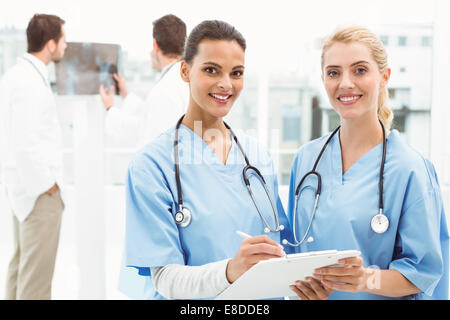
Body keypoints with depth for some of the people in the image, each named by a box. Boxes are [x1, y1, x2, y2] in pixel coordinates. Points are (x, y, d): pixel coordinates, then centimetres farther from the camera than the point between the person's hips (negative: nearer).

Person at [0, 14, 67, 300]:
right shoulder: (31, 82, -20)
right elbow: (24, 143, -24)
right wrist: (47, 185, -13)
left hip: (23, 184, 10)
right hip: (39, 189, -10)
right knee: (37, 275, -3)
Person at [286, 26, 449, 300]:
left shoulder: (410, 168, -14)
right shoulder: (306, 158, -2)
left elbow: (424, 272, -14)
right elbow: (295, 244, 6)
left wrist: (368, 279, -29)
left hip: (376, 298, -3)